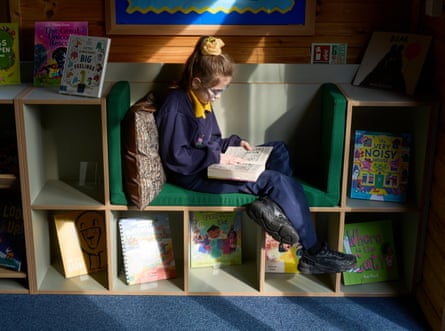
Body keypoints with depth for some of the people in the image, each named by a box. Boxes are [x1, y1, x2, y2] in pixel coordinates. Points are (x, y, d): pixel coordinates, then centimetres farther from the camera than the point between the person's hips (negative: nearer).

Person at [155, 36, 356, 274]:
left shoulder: (200, 99, 10)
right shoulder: (176, 107, -19)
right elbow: (175, 157, -22)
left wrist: (234, 142, 3)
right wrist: (215, 158, -22)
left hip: (211, 164, 11)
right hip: (194, 176, -10)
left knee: (278, 149, 7)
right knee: (276, 180, -18)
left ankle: (271, 206, -19)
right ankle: (313, 254, -11)